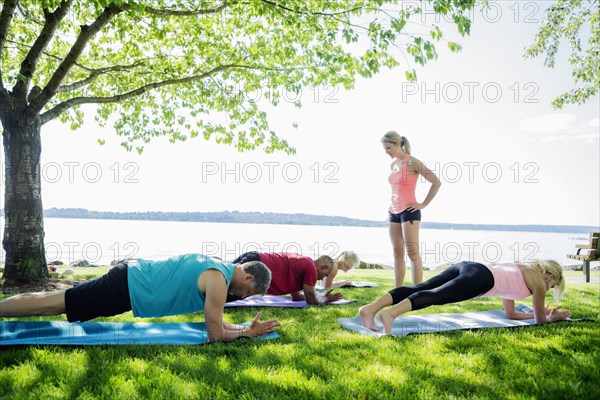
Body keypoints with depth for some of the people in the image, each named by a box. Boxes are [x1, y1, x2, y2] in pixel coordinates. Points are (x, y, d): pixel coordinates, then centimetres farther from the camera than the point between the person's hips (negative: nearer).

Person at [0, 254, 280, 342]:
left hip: (131, 275, 8)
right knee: (49, 305, 0)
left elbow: (213, 320, 21)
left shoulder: (216, 267, 10)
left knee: (52, 303, 18)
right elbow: (215, 334, -14)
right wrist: (249, 332, -2)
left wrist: (247, 327, 14)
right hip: (126, 289, -8)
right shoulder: (219, 281, -19)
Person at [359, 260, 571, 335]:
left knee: (418, 289, -15)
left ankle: (370, 308, -34)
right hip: (480, 278, -7)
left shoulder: (519, 270, 44)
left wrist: (538, 313, 61)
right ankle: (391, 313, -54)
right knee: (435, 296, -29)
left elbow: (510, 314, 51)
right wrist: (552, 317, 52)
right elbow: (539, 319, 31)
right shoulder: (538, 281, 23)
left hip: (466, 267, 7)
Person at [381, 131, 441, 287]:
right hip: (394, 212, 8)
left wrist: (423, 204, -11)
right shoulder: (393, 164, 13)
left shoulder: (412, 162, -9)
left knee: (413, 252, -8)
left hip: (409, 211, -7)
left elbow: (436, 182, -12)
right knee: (397, 253, 7)